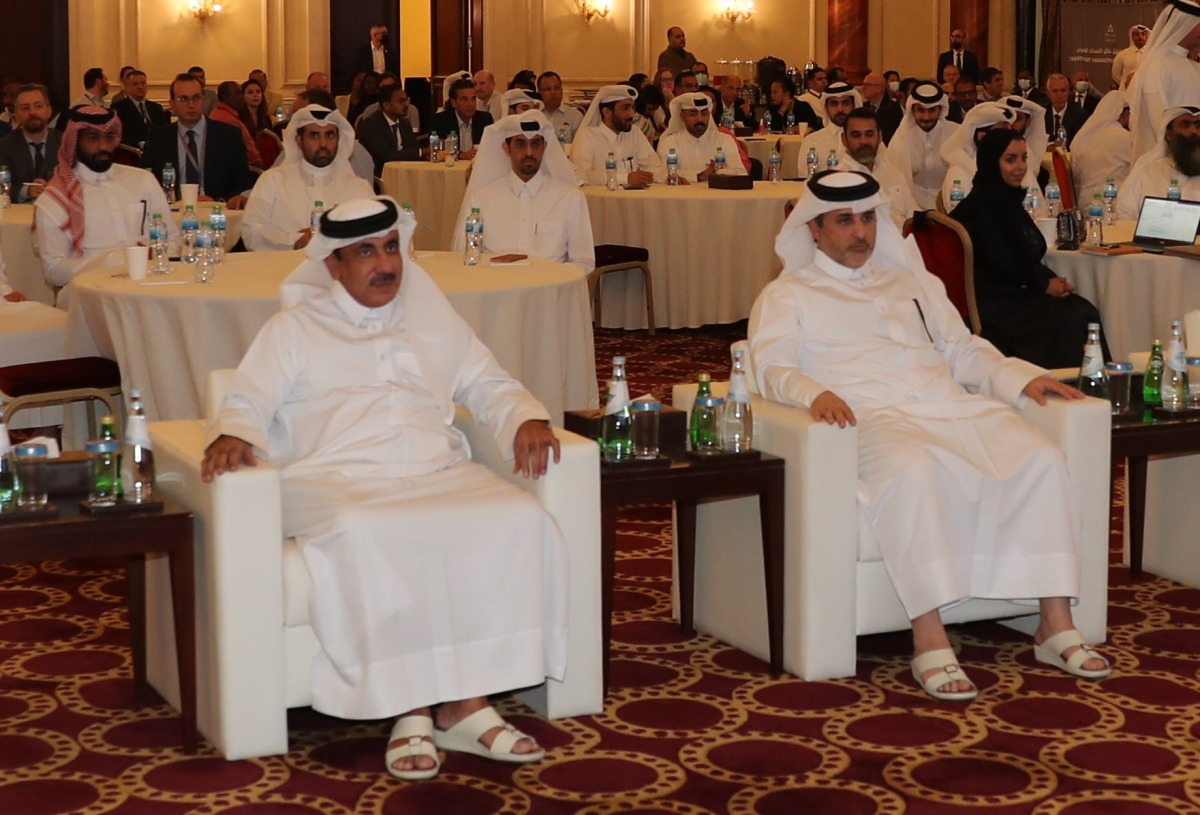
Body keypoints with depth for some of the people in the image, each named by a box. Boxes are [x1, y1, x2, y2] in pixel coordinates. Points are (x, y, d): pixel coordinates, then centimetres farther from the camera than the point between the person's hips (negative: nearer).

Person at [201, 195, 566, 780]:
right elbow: (248, 402, 10)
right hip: (336, 480, -3)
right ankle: (411, 707, -31)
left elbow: (489, 387, 26)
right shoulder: (295, 329, 19)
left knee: (516, 523, -29)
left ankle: (468, 703, -28)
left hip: (438, 475, 3)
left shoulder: (434, 321, 27)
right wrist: (233, 436, -14)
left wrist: (527, 420, 3)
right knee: (369, 538, -40)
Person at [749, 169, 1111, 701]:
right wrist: (814, 393, -23)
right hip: (872, 417, -5)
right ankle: (929, 644, -40)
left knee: (1041, 459, -22)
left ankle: (1056, 628, -19)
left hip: (952, 406, 5)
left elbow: (962, 349, 27)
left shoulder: (912, 282, 32)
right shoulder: (787, 295, 17)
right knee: (913, 470, -40)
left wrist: (1021, 378, 8)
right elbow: (772, 368, 0)